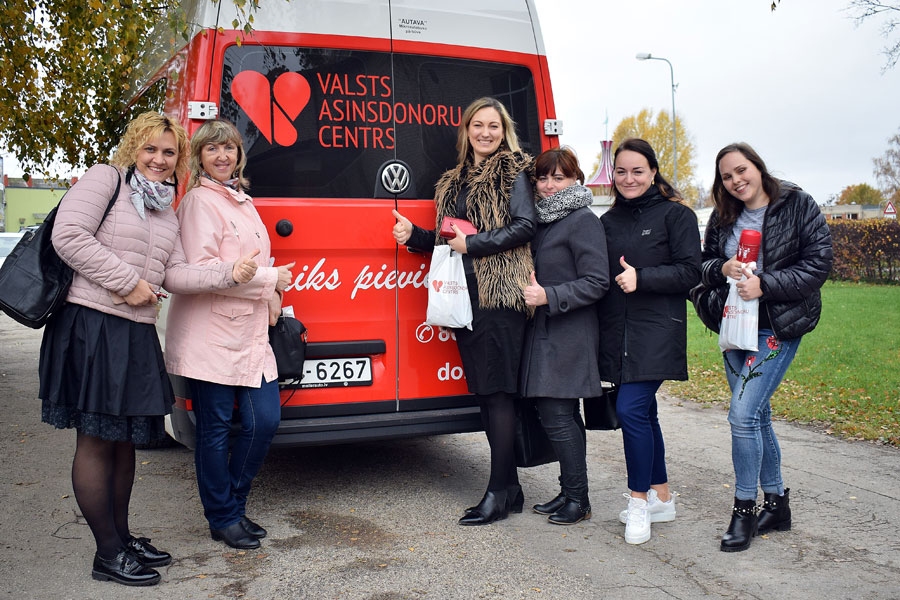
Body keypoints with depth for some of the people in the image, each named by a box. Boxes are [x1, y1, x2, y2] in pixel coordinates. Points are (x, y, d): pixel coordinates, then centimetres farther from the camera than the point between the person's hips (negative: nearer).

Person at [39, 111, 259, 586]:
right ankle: (108, 554, 9)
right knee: (96, 438, 0)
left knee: (125, 436, 14)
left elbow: (175, 274, 9)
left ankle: (122, 538, 28)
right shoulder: (104, 179, -4)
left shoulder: (166, 209, 17)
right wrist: (128, 281, -16)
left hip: (137, 332, 8)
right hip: (93, 324, -8)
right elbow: (68, 236, -16)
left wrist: (228, 274, -6)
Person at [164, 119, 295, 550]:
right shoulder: (199, 201, -8)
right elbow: (200, 269, -18)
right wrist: (270, 280, -13)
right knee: (215, 429, 3)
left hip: (250, 333, 8)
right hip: (210, 335, -8)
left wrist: (271, 294, 4)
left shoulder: (243, 201, 18)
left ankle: (234, 505, 23)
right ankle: (222, 519, 17)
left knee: (265, 420, 4)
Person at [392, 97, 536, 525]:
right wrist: (414, 235, 7)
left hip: (500, 295, -7)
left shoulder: (514, 173, 1)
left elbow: (525, 226, -11)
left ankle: (499, 493, -1)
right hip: (465, 295, 7)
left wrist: (473, 244, -14)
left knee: (498, 390, -8)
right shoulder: (453, 181, 21)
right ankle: (509, 487, 18)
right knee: (483, 392, 9)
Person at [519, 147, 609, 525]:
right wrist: (530, 291, 8)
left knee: (557, 415, -8)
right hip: (544, 334, 8)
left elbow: (596, 283, -16)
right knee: (564, 417, 13)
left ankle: (578, 499, 4)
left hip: (569, 337, -8)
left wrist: (548, 296, -22)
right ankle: (570, 493, 22)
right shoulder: (542, 220, 15)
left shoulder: (583, 221, -10)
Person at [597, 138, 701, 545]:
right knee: (643, 413, 12)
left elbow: (689, 272, -9)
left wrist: (641, 278, -19)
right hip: (618, 332, 6)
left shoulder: (675, 215, -2)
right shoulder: (608, 222, 14)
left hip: (657, 330, -6)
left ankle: (639, 499, 1)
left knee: (630, 409, -15)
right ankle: (662, 497, 25)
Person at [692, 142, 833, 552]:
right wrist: (721, 269, -9)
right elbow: (703, 263, 14)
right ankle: (776, 502, 27)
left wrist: (765, 284, -19)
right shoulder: (723, 217, 9)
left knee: (743, 414, -14)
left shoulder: (798, 206, -5)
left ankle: (744, 509, 2)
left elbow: (818, 264, -10)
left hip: (777, 329, -6)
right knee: (757, 415, 13)